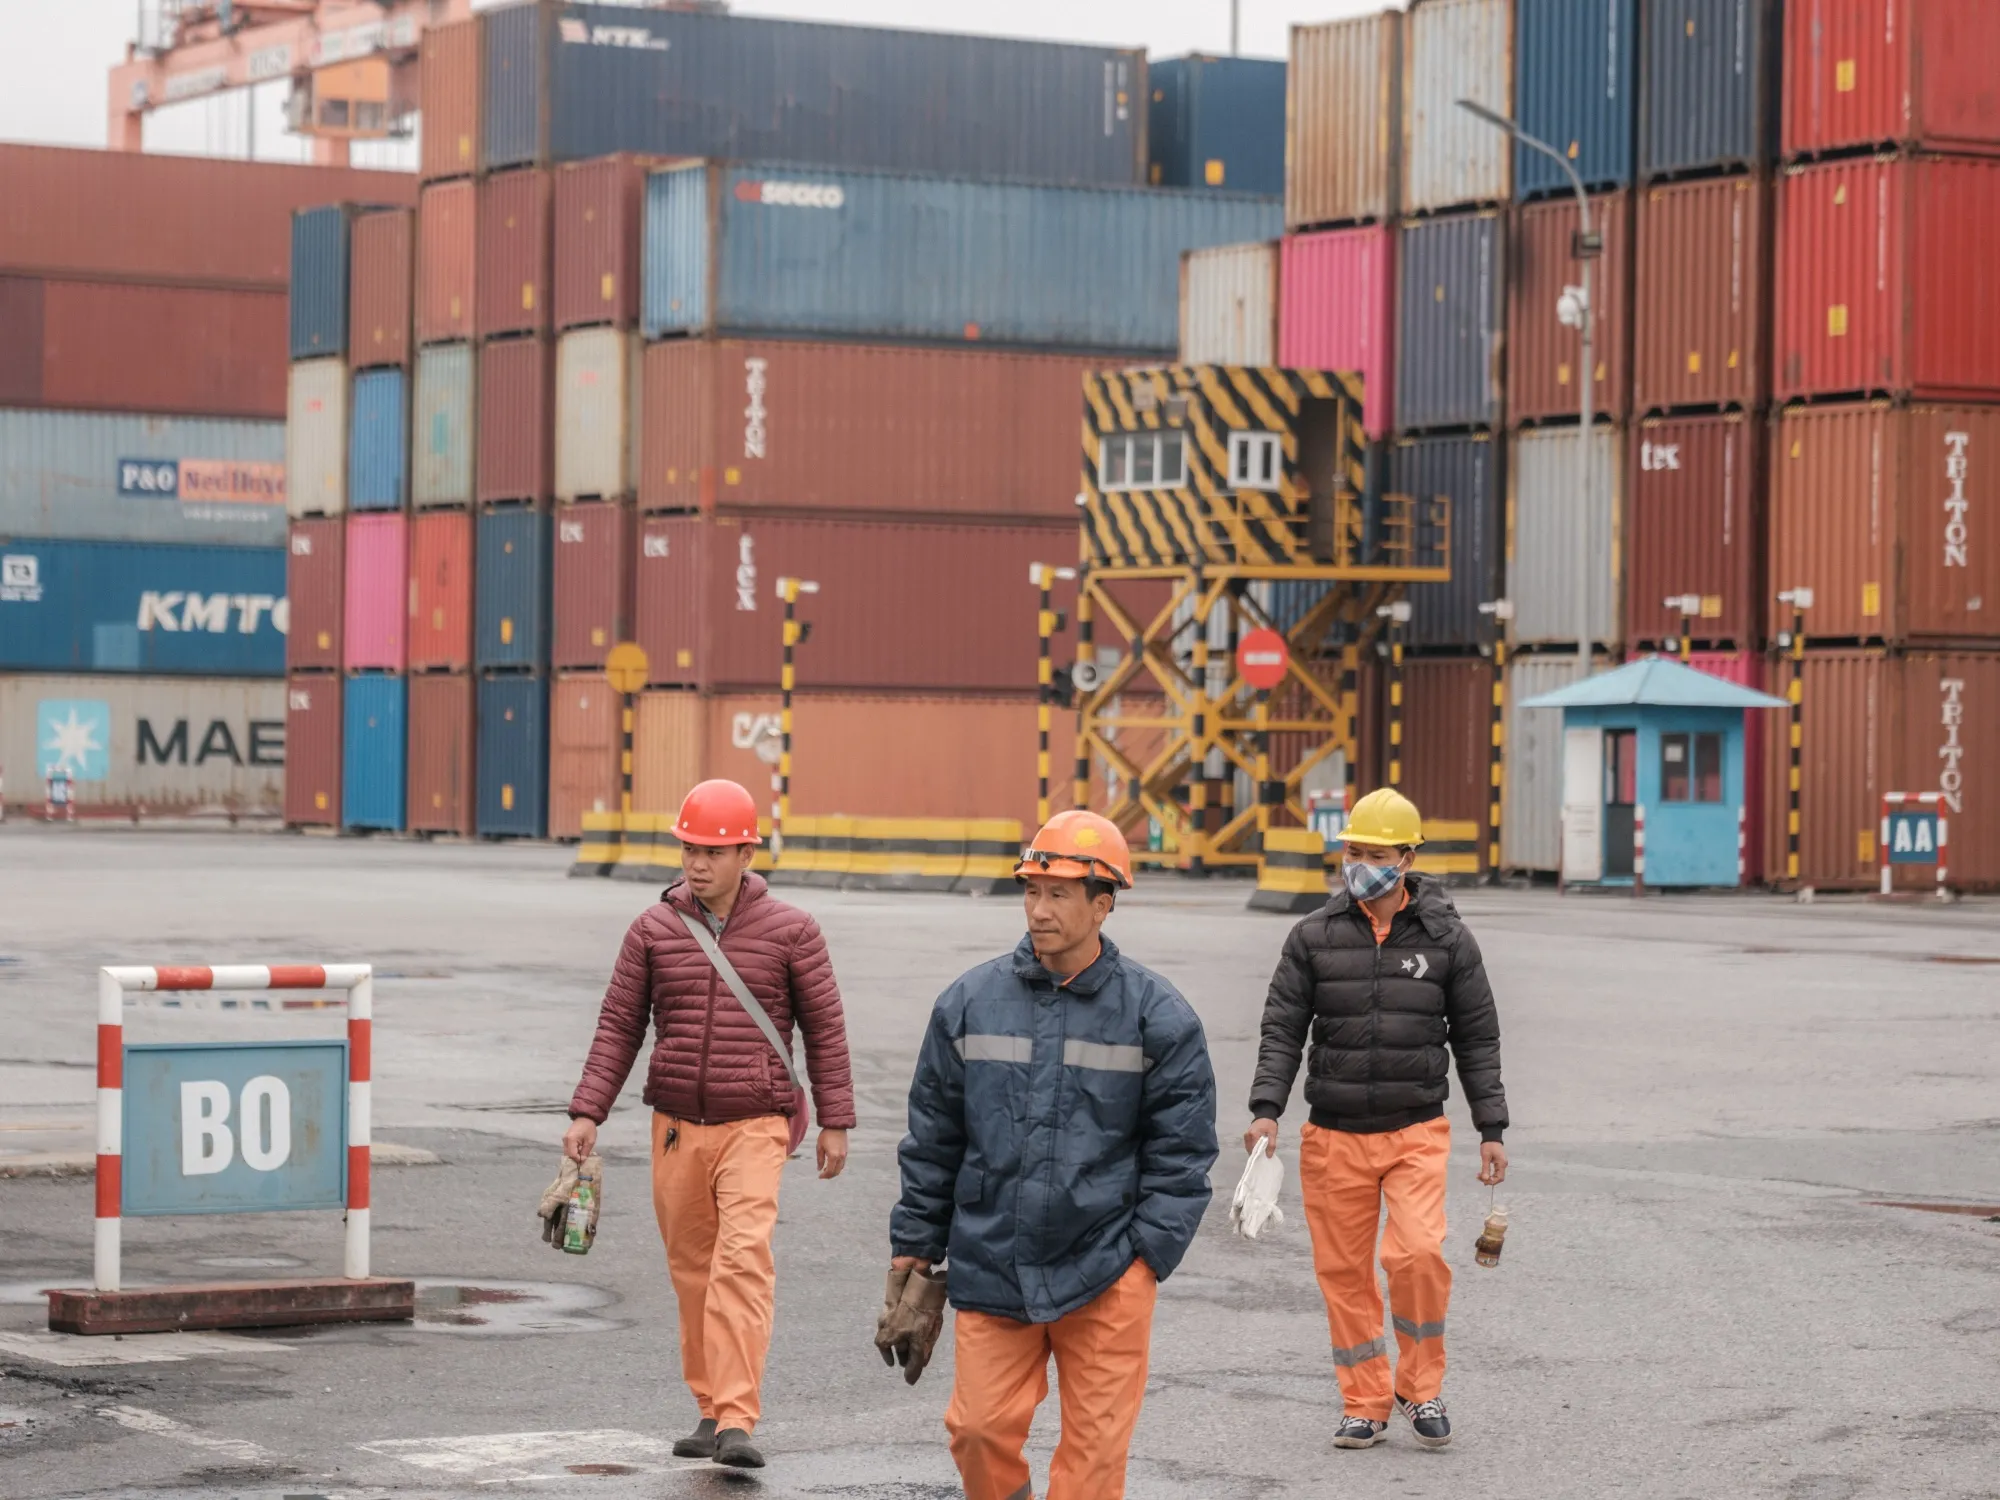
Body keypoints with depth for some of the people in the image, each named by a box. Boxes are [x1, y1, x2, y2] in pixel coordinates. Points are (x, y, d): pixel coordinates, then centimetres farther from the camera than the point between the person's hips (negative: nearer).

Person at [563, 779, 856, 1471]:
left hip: (754, 1127, -3)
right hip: (675, 1126, 3)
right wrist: (587, 1114, -1)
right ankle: (712, 1411, 21)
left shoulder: (790, 932, -1)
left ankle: (737, 1422, -22)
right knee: (693, 1270, 9)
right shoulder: (654, 930, 4)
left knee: (743, 1261, -17)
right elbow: (619, 1027, 6)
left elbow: (825, 1030, 4)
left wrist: (835, 1123, 2)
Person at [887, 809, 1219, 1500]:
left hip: (1105, 1274, -2)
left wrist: (1148, 1255, -6)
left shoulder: (1158, 1015, -1)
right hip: (990, 1268, 2)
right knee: (981, 1429, 0)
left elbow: (1182, 1151, 1)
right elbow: (933, 1140, 12)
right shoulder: (970, 1002, 6)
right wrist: (913, 1247, 11)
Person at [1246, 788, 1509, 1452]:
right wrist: (1267, 1109, -10)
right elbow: (1282, 1030, 3)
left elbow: (1478, 1040, 7)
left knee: (1418, 1253, -18)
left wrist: (1492, 1130, 5)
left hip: (1417, 1131, -2)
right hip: (1333, 1135, 2)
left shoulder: (1446, 938, 2)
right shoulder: (1314, 937, 3)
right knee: (1343, 1271, 4)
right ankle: (1366, 1404, 16)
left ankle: (1422, 1389, 2)